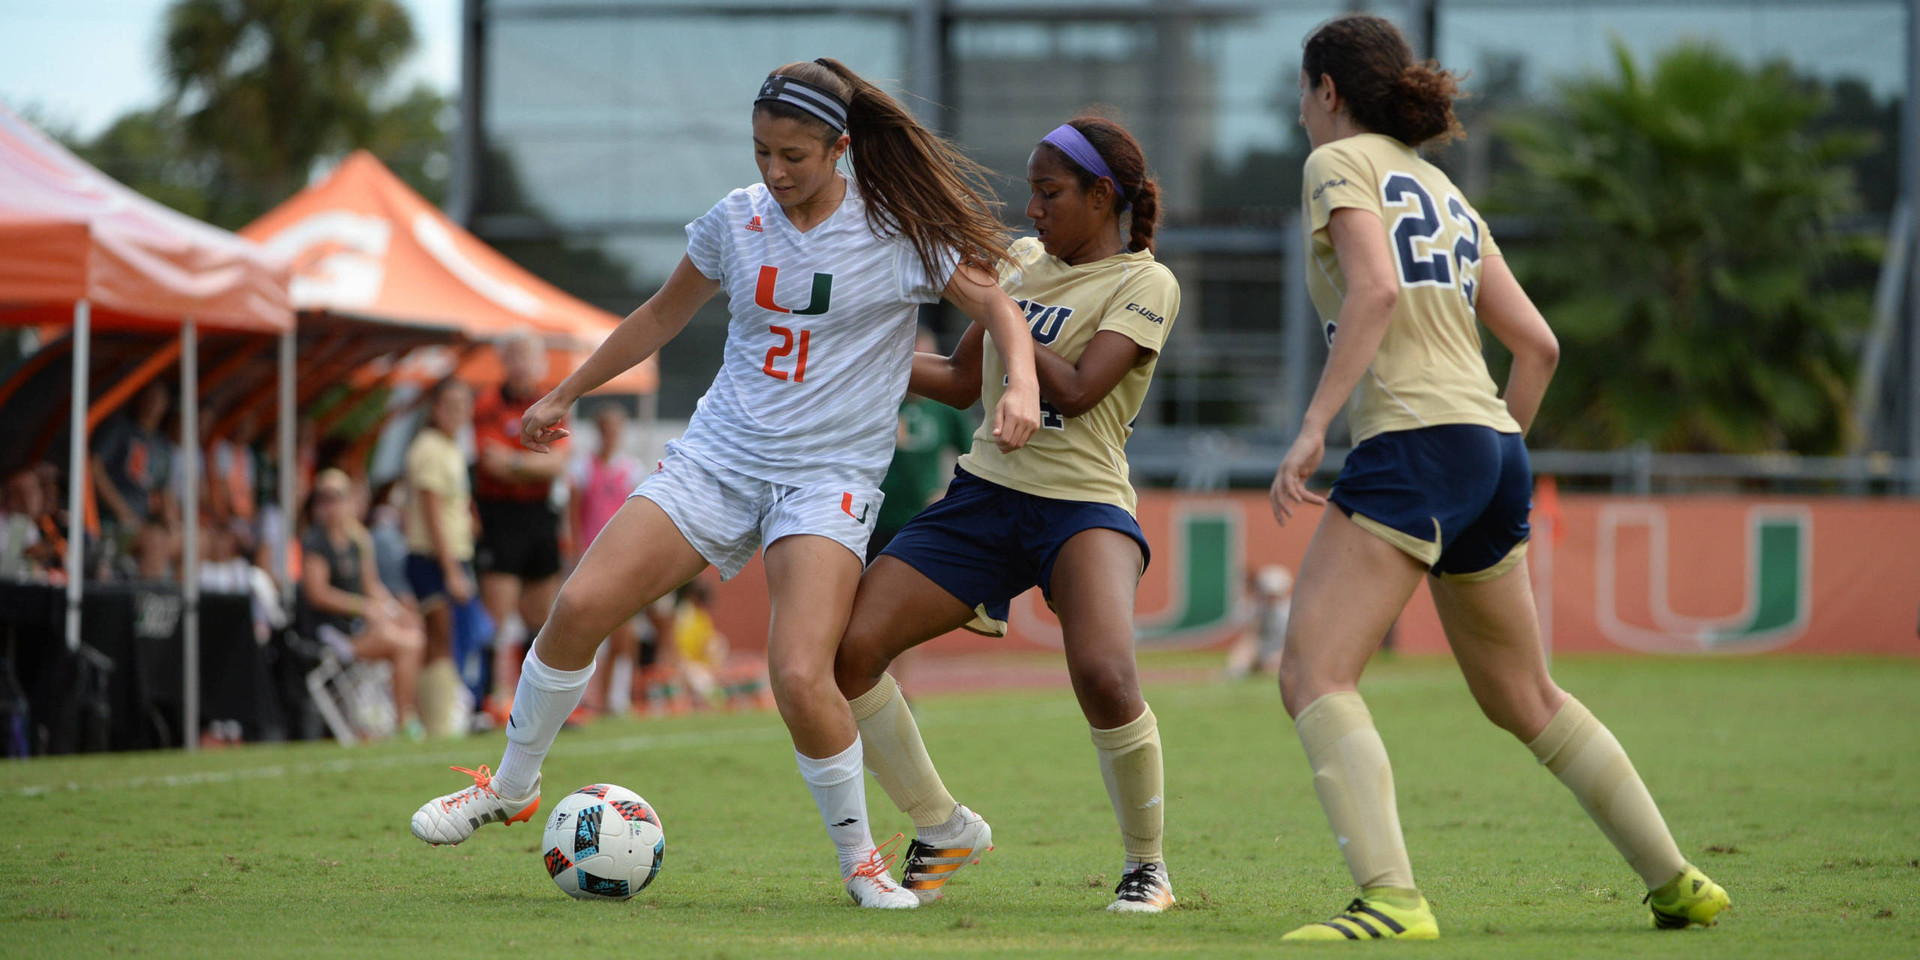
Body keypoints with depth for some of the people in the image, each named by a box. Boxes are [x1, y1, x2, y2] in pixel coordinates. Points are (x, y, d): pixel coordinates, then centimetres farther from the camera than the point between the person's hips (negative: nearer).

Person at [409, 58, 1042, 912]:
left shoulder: (900, 233, -8)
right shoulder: (735, 221, 4)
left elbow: (996, 305, -2)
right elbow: (663, 315, 19)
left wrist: (1021, 385, -22)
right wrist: (564, 395, 24)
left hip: (828, 479, -4)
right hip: (718, 454, 4)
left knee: (800, 678, -24)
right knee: (580, 607, -11)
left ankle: (860, 858, -2)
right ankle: (511, 787, 13)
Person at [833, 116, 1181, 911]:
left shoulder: (1144, 283, -4)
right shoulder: (1024, 263, 16)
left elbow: (1076, 391, -18)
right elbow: (963, 381, 24)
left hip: (1083, 502, -6)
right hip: (984, 492, 6)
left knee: (1104, 673, -32)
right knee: (846, 649, -9)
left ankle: (1146, 864, -8)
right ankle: (943, 830, 11)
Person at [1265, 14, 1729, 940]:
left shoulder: (1341, 163, 2)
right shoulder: (1444, 191, 24)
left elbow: (1374, 290, -17)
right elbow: (1537, 343, 21)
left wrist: (1311, 428, -21)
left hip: (1414, 441, -8)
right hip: (1493, 448, 8)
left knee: (1313, 673, -14)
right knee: (1525, 699, 21)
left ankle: (1390, 897, -30)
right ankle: (1677, 882, 24)